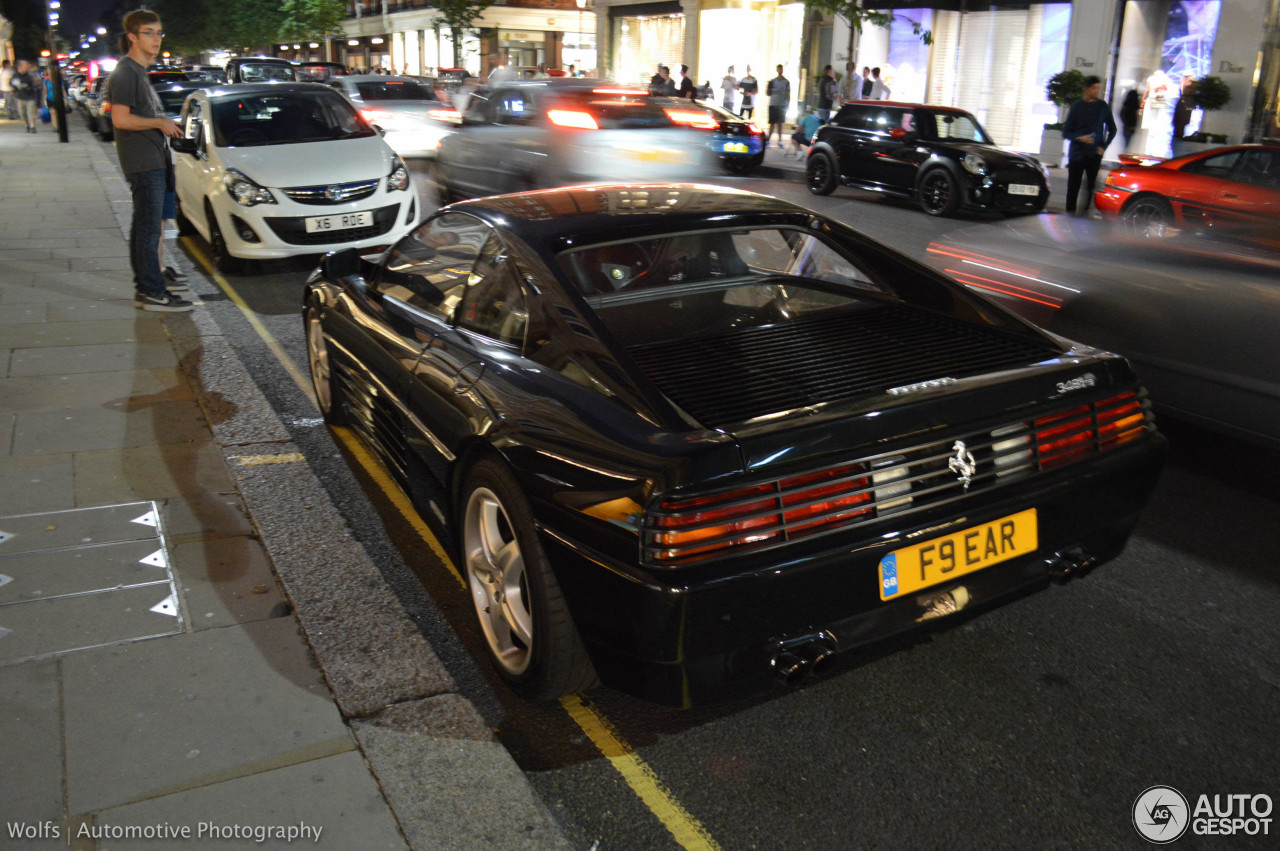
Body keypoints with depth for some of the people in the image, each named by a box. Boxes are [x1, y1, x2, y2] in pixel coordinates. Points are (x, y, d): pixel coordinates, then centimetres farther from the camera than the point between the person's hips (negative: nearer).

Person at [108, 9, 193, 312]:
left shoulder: (139, 72, 19)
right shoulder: (126, 73, -12)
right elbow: (120, 119, -20)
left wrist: (166, 125, 13)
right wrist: (160, 122, -15)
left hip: (153, 163, 10)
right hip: (143, 164, -10)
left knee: (144, 227, 13)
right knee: (149, 229, -9)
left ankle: (144, 287, 20)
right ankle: (152, 293, -8)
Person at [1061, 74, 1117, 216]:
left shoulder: (1103, 107, 5)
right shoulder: (1077, 106, 1)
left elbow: (1112, 129, 16)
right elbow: (1066, 132, 1)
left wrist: (1103, 146, 3)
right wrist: (1079, 138, -17)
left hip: (1094, 155, 1)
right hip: (1077, 154, -1)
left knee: (1092, 186, -6)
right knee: (1073, 186, 0)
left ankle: (1086, 212, 0)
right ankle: (1070, 212, 8)